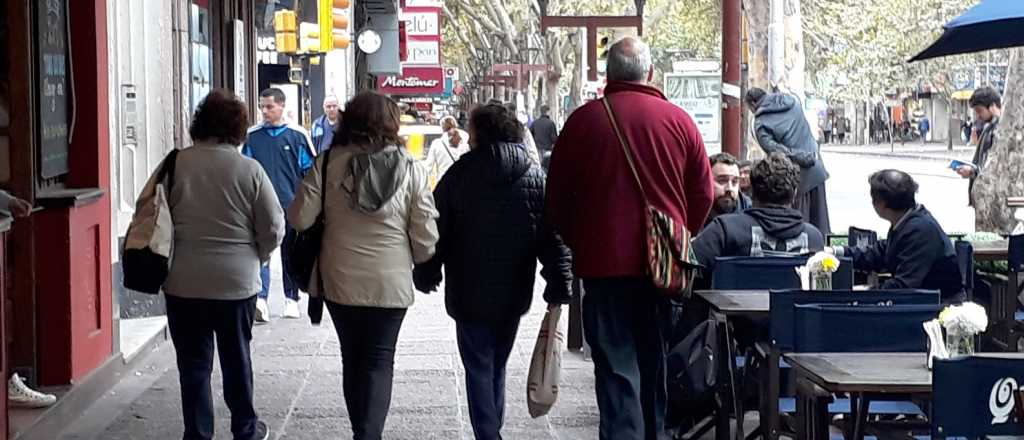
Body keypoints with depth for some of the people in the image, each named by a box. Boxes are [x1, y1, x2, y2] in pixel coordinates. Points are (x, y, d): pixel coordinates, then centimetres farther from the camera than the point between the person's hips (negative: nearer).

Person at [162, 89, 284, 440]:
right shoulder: (250, 170, -9)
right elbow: (274, 229, -6)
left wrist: (163, 259, 13)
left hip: (184, 282, 0)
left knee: (193, 362, 8)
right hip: (237, 282, 0)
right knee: (236, 358, 16)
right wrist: (253, 257, 13)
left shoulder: (175, 165, -8)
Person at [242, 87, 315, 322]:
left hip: (291, 206, 0)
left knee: (290, 254, 10)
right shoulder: (252, 136, 5)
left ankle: (291, 299, 21)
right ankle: (260, 299, -19)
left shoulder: (297, 135, -1)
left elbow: (309, 170, 3)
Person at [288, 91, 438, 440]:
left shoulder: (329, 163, -7)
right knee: (379, 362, 6)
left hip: (339, 280, 1)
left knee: (352, 359, 16)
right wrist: (416, 260, 15)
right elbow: (426, 237, -5)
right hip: (391, 281, -1)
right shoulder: (411, 169, -6)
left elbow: (299, 218, -9)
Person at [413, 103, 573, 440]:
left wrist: (426, 275, 8)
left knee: (478, 369, 2)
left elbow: (437, 230, -2)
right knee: (497, 367, 18)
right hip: (513, 295, 3)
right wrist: (559, 285, -5)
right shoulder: (535, 177, -1)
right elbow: (553, 235, -6)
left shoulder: (460, 174, -6)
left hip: (470, 294, -3)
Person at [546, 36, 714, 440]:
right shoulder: (678, 120, 0)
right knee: (654, 360, 17)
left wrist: (577, 242, 16)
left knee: (617, 366, -2)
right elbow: (703, 193, 4)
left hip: (605, 261, -2)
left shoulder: (584, 120, -3)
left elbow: (557, 196, 3)